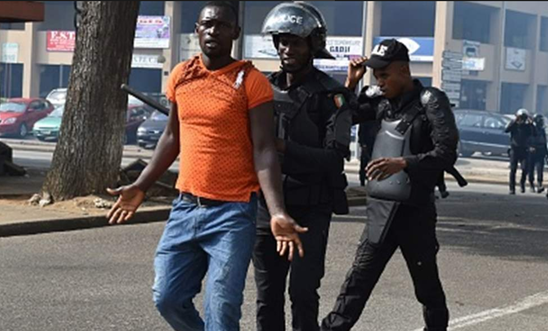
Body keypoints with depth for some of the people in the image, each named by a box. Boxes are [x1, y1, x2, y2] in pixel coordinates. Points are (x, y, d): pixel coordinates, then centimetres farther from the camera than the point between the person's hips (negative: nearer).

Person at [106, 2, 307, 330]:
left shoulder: (251, 82, -8)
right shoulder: (181, 76, 8)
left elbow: (264, 151, -13)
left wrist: (278, 213, -23)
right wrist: (140, 187, 19)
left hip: (232, 213, -5)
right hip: (186, 207, 6)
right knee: (168, 298, 8)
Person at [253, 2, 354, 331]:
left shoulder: (331, 95, -6)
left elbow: (334, 159, -15)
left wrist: (284, 147, -25)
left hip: (311, 211, -5)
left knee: (302, 294, -8)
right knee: (268, 296, 8)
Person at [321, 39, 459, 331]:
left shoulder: (431, 102, -7)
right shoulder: (382, 102, 10)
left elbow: (446, 154, -14)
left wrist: (403, 163, -26)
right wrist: (351, 83, 6)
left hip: (414, 211, -4)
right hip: (380, 209, 4)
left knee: (427, 285, 10)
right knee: (358, 280, 0)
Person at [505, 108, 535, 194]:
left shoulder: (527, 126, 5)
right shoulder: (514, 124, 3)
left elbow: (534, 133, -10)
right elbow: (506, 130, -16)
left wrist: (531, 123, -16)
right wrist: (515, 121, -17)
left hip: (524, 150, 1)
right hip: (514, 149, -1)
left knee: (525, 168, -12)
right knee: (513, 170, -2)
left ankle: (522, 182, 16)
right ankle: (512, 188, 5)